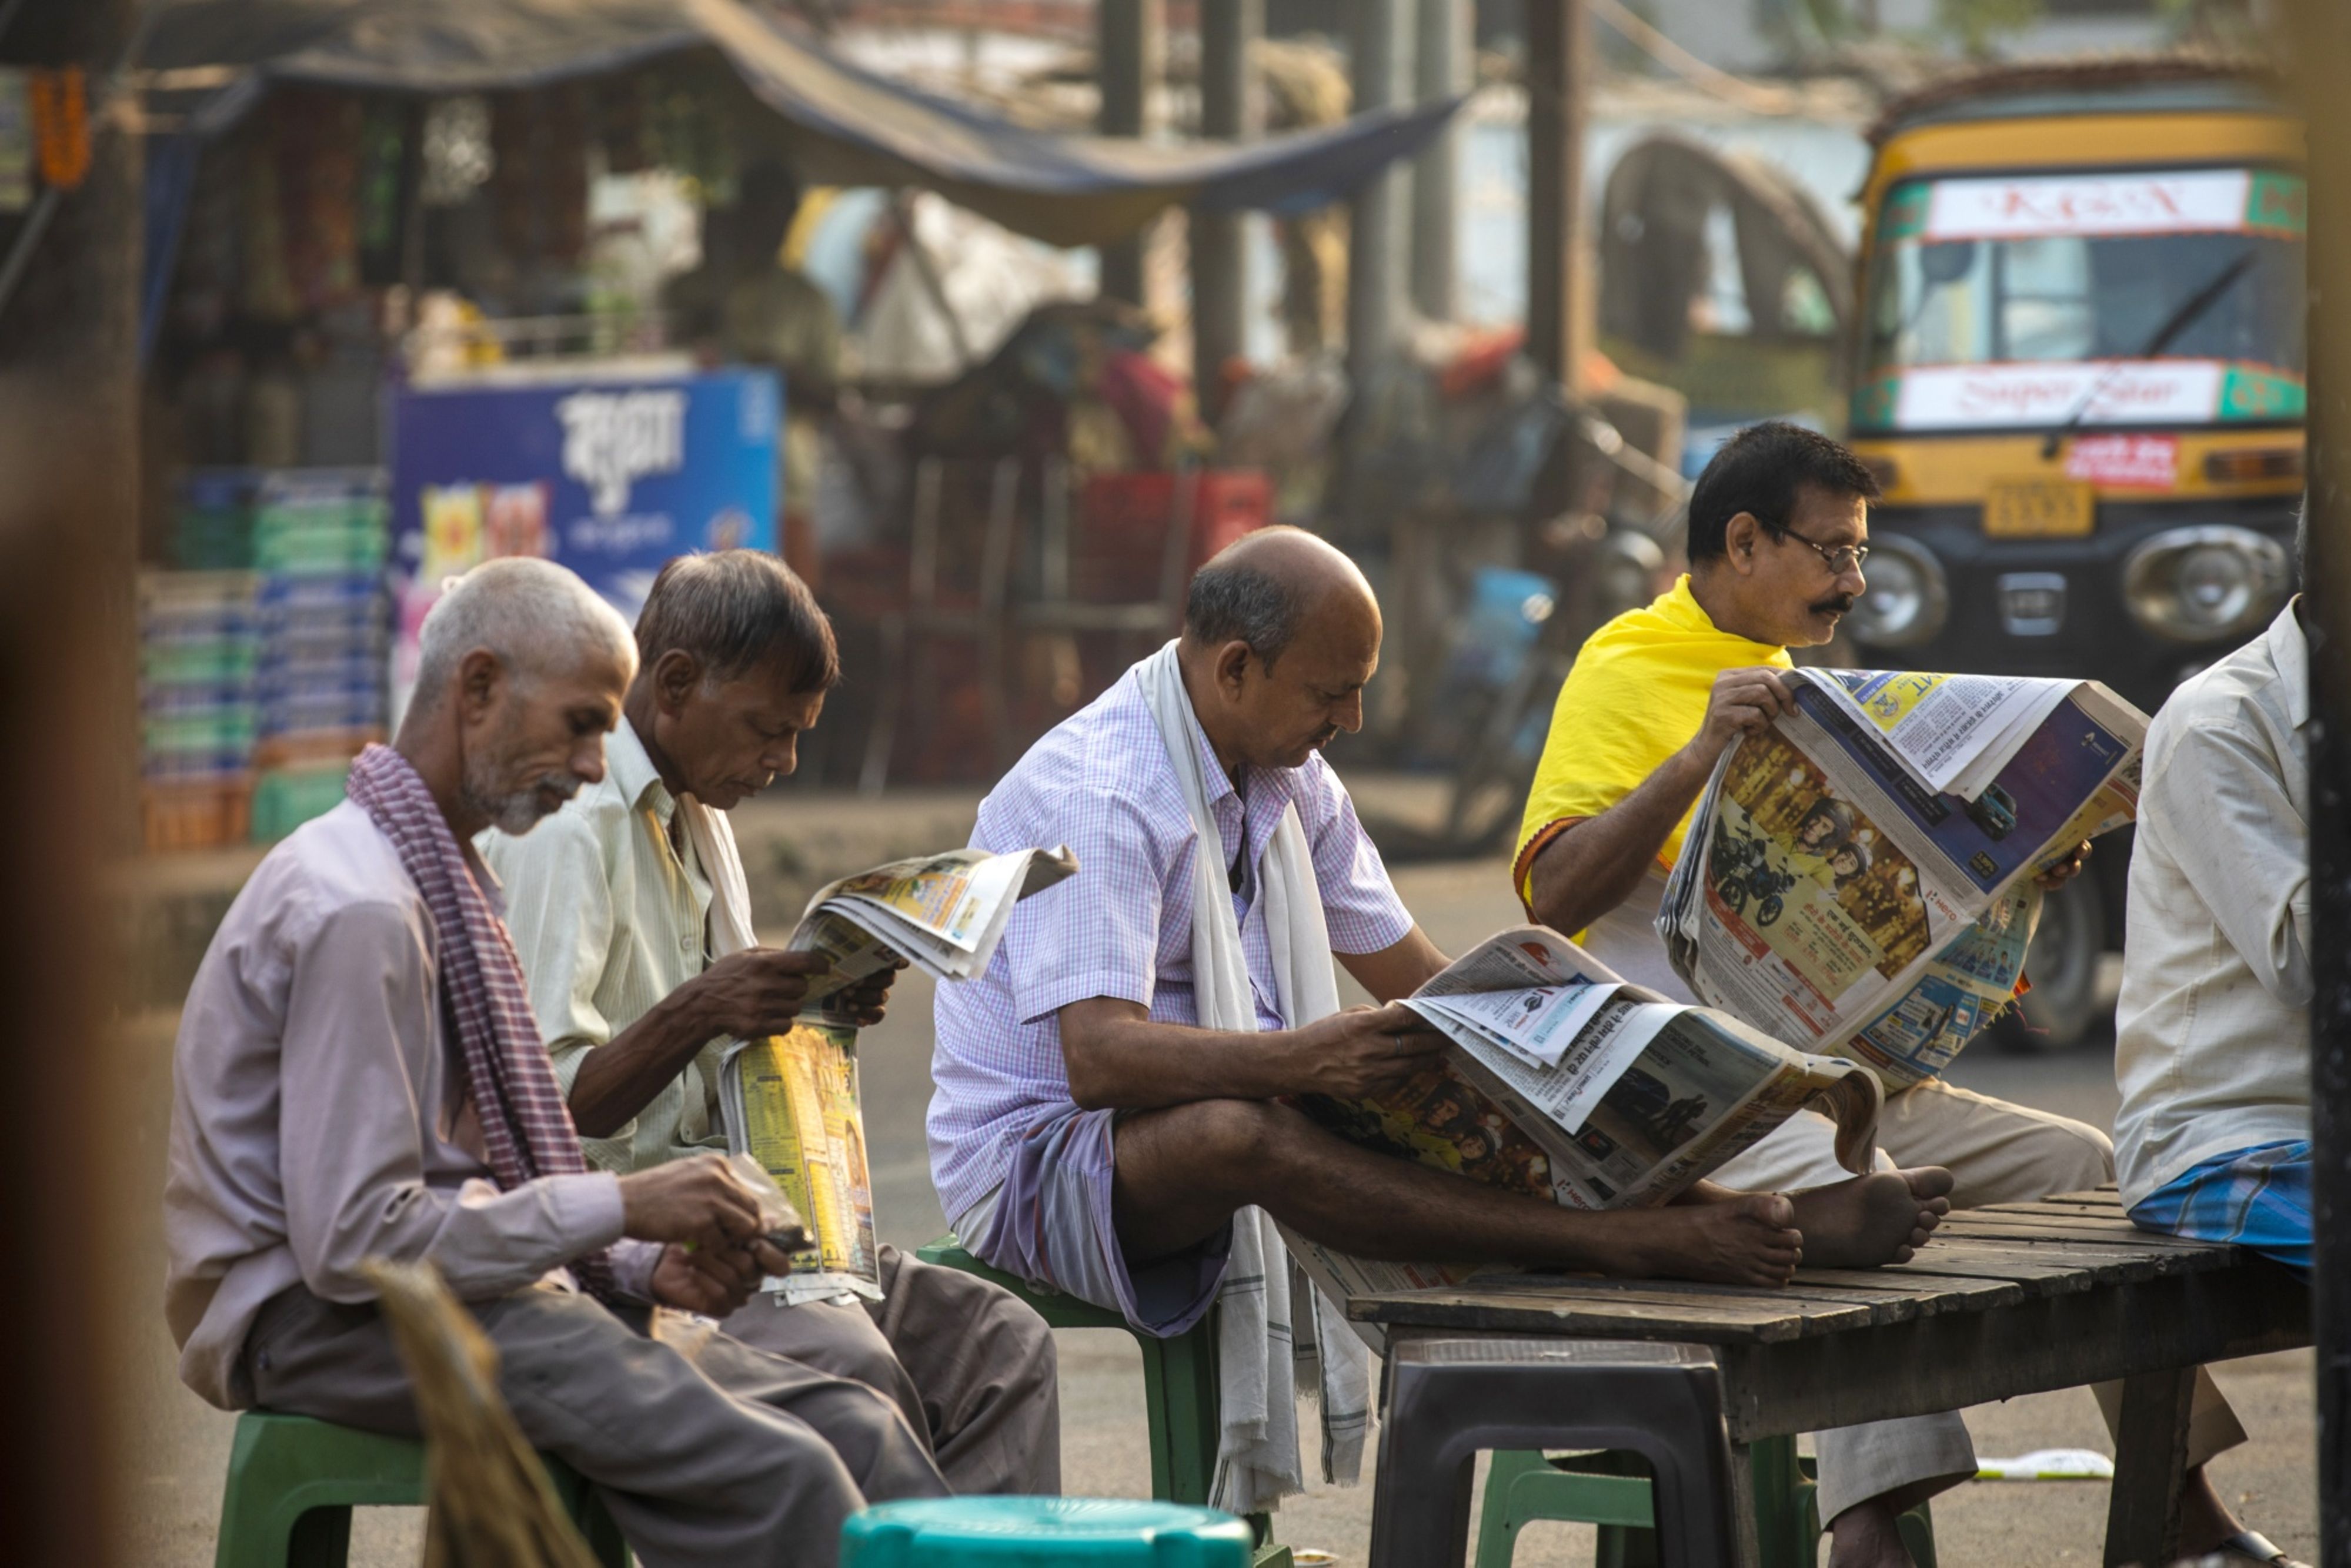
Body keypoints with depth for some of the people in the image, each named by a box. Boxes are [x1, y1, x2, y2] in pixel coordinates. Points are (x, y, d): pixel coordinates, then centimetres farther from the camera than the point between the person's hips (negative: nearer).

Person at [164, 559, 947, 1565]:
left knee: (850, 1424, -7)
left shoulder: (443, 878, 16)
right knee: (773, 1475, -25)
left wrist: (644, 1264, 4)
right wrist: (619, 1208, -16)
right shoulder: (360, 906, -17)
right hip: (328, 1324, -10)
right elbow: (353, 1239, -22)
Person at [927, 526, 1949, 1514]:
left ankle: (1761, 1222, -27)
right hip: (1039, 1163, -9)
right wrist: (1298, 1059, -46)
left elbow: (1416, 978, 16)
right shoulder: (1096, 796, -20)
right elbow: (1099, 1060, -32)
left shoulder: (1289, 781, 9)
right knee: (1241, 1133, -39)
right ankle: (1631, 1246, -44)